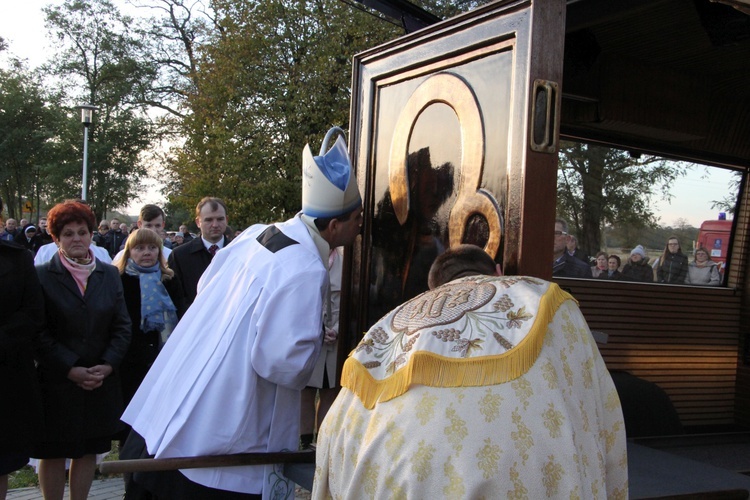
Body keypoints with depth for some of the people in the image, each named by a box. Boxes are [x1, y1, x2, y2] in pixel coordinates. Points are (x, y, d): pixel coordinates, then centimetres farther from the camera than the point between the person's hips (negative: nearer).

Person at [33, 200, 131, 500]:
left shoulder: (109, 275, 8)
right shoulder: (42, 276, -4)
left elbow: (122, 325, 5)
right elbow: (40, 333, -8)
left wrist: (108, 365, -9)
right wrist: (71, 369, -15)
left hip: (101, 383, 3)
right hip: (55, 384, -3)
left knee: (89, 449, 12)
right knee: (53, 452, 7)